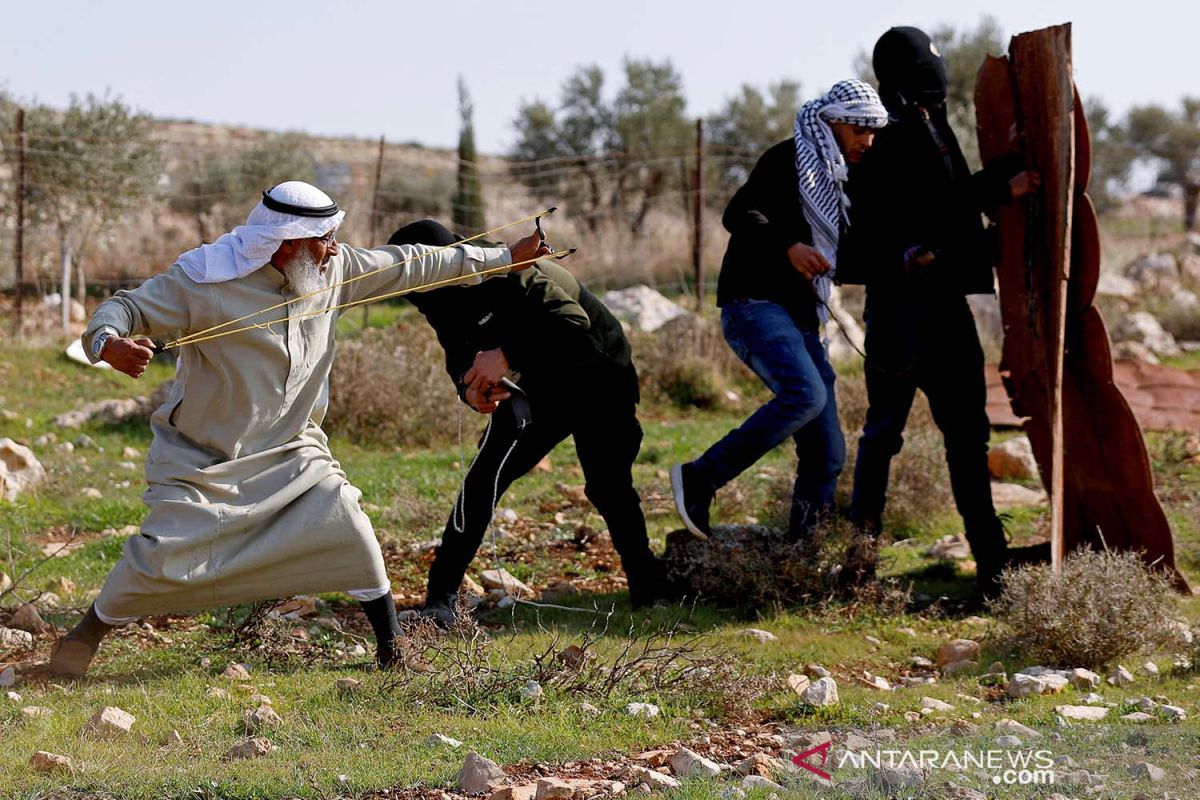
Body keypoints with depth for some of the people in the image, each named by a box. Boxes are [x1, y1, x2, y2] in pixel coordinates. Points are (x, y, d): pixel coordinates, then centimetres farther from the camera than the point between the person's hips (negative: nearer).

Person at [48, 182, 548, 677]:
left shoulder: (333, 269, -6)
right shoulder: (206, 278, -22)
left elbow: (407, 265, 4)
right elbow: (128, 306, -20)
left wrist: (503, 258, 9)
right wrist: (108, 343, -45)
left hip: (292, 451, 5)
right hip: (202, 458, -4)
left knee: (350, 533, -6)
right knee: (163, 560, -11)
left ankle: (391, 651, 9)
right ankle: (85, 636, 12)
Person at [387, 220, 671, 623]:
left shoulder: (511, 277, -36)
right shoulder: (450, 300, -14)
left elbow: (575, 326, -43)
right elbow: (459, 356, -1)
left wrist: (506, 354, -49)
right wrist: (471, 384, -24)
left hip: (600, 375, -5)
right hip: (541, 385, 5)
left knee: (608, 487, 1)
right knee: (486, 475, -14)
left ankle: (648, 585, 25)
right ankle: (440, 596, -16)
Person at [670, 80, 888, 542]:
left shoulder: (834, 179, 23)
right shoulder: (789, 159, -3)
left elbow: (842, 257, 31)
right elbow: (738, 214, -16)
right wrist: (788, 248, -31)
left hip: (801, 318, 9)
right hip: (755, 304, -9)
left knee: (826, 455, 0)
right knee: (805, 394, -33)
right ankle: (699, 479, -23)